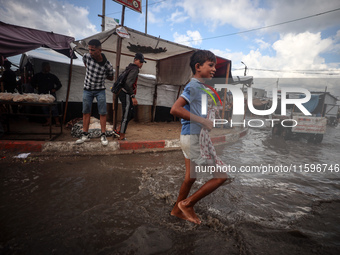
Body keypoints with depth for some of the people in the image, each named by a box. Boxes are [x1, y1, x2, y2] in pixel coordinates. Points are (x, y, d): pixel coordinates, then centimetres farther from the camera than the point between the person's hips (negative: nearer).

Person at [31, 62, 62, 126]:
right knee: (45, 108, 4)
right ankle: (48, 121, 12)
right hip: (42, 94, 3)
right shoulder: (37, 76, 12)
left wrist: (55, 89, 5)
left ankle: (57, 121, -5)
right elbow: (32, 83, 27)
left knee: (54, 108, -9)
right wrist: (36, 88, 14)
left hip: (51, 94, -3)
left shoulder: (53, 76, 8)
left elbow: (59, 84, 16)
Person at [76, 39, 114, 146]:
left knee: (102, 113, -3)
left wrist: (101, 75, -10)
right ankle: (85, 135, 14)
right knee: (86, 112, 5)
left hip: (100, 90, -2)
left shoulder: (108, 65, -17)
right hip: (87, 89, 3)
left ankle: (103, 135, 6)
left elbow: (111, 78, 1)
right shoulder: (86, 56, -11)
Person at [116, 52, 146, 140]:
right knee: (126, 116, -6)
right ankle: (121, 137, 1)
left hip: (123, 93, 10)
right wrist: (133, 96, -25)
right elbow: (128, 83, -24)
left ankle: (120, 131, 24)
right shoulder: (135, 69, -12)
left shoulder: (130, 68, 20)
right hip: (126, 94, -10)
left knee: (130, 114, 17)